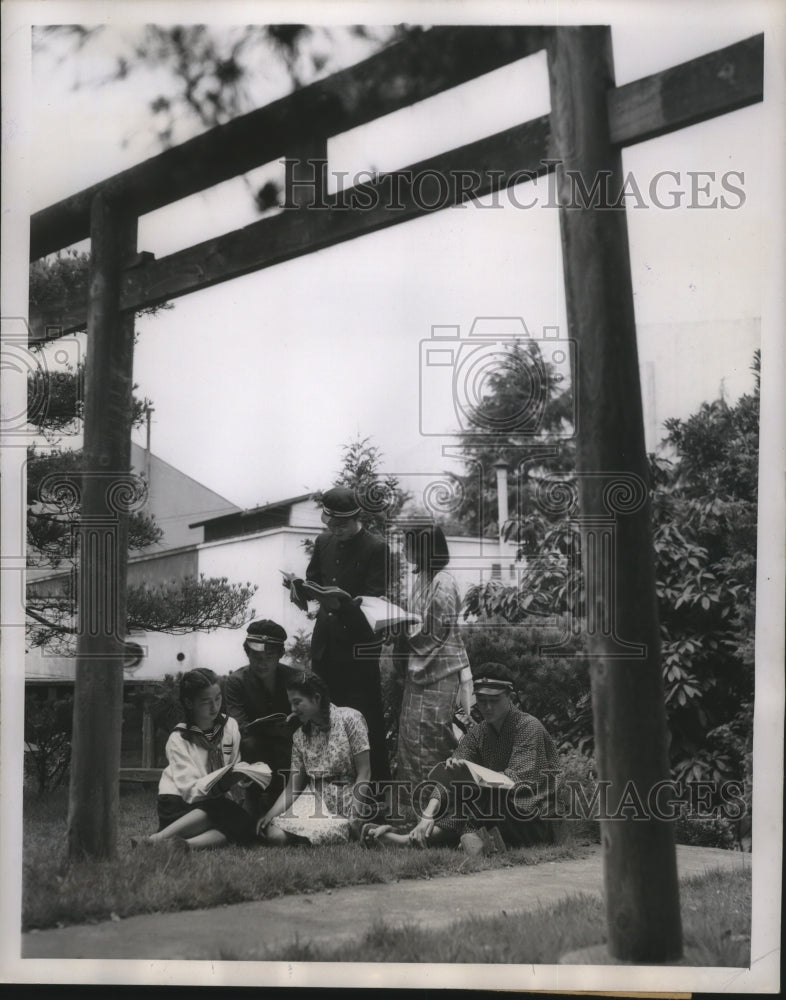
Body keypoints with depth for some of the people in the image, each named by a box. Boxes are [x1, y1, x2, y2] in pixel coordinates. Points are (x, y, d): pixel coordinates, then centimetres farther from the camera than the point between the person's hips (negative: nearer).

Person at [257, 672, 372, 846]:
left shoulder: (349, 718, -5)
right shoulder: (299, 736, 10)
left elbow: (364, 772, -9)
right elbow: (292, 789, 7)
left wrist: (354, 817, -17)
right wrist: (270, 815, -11)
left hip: (344, 802, -4)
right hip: (312, 799, 4)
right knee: (273, 834, -22)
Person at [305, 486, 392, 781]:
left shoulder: (376, 549, -9)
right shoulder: (323, 542, 10)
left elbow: (374, 599, -13)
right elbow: (312, 579, 21)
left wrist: (342, 602, -27)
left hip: (359, 643, -6)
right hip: (326, 640, 6)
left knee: (367, 714, -1)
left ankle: (377, 776, 9)